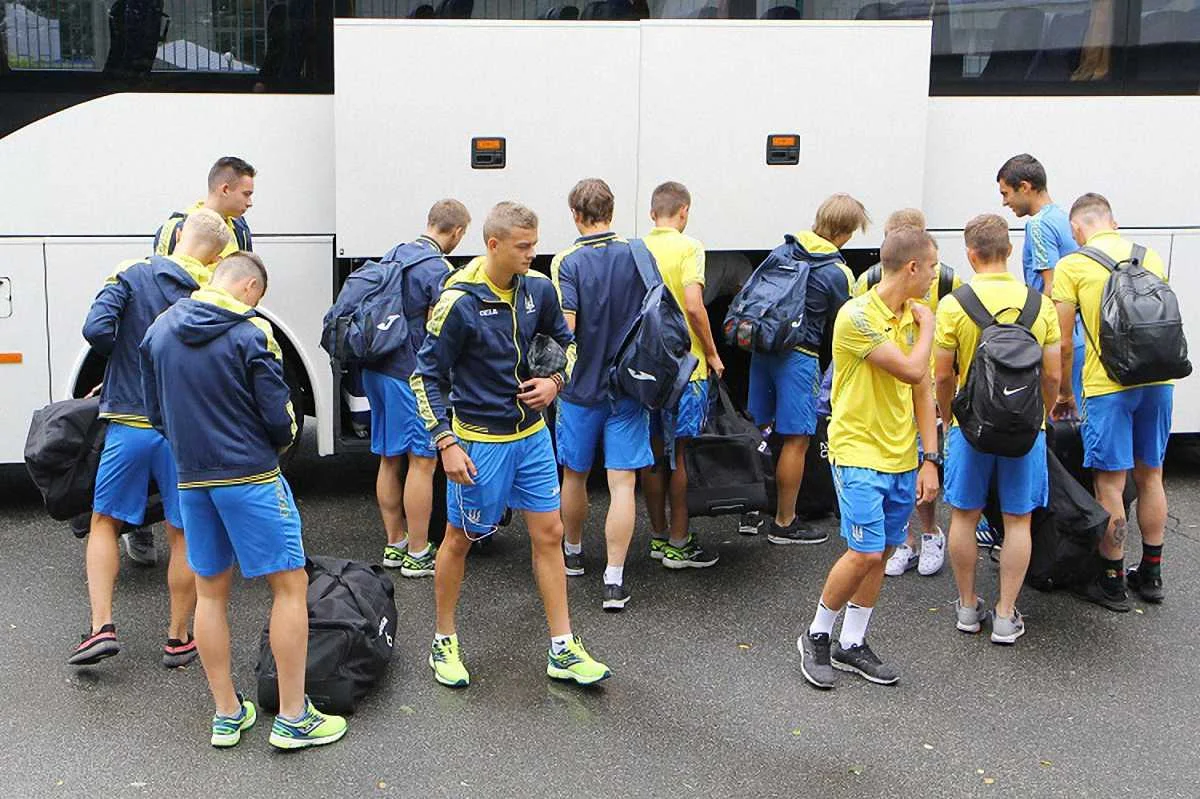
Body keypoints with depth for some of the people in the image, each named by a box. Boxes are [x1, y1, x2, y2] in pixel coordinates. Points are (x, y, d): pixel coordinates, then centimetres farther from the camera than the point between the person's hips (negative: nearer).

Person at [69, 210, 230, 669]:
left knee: (105, 521, 16)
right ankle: (178, 639, 18)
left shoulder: (131, 275, -4)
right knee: (182, 535, 12)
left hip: (129, 423, 0)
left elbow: (96, 328, -16)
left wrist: (126, 357, 3)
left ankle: (101, 627, 5)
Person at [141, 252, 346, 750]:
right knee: (290, 586, 2)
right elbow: (278, 416, -13)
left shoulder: (160, 330, 5)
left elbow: (156, 410, 12)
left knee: (211, 591, 15)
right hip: (250, 477, -6)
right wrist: (282, 442, 8)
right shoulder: (250, 332, -13)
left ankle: (227, 715, 20)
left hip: (191, 479, 6)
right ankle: (293, 718, 4)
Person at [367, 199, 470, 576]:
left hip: (376, 370, 9)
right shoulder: (438, 269, -13)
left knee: (389, 459, 14)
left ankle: (394, 544, 23)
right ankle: (417, 555, 3)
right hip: (411, 375, -9)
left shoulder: (392, 256, 13)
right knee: (422, 460, -1)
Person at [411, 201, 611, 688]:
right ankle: (444, 643, 27)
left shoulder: (537, 289, -2)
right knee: (459, 539, 8)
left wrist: (555, 382, -3)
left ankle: (563, 651, 16)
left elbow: (567, 341, 16)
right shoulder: (459, 302, -18)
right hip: (480, 441, -5)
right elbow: (426, 376, -12)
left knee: (549, 534, 7)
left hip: (532, 434, 6)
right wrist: (446, 444, -17)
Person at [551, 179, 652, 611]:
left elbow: (565, 327, -18)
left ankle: (573, 552, 37)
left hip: (581, 386, -1)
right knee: (623, 483, -1)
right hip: (629, 387, 1)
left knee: (575, 474, 18)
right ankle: (614, 580, -4)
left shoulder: (568, 262, -11)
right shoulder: (639, 256, -2)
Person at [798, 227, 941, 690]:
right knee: (865, 554, -10)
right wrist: (926, 326, -7)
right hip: (859, 453, -7)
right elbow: (911, 370, -24)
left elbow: (923, 391, 10)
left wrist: (930, 459, 5)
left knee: (881, 553, 10)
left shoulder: (911, 316, 8)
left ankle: (852, 645, 23)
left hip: (902, 458, 7)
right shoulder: (858, 316, -17)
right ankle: (816, 637, 10)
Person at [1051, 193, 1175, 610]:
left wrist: (1065, 393, 12)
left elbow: (1063, 345, -1)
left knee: (1110, 484, 3)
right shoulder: (1151, 257, 12)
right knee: (1150, 476, 16)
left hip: (1108, 384, -5)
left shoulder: (1072, 266, -2)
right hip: (1158, 379, 5)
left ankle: (1112, 582, 11)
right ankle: (1150, 574, 27)